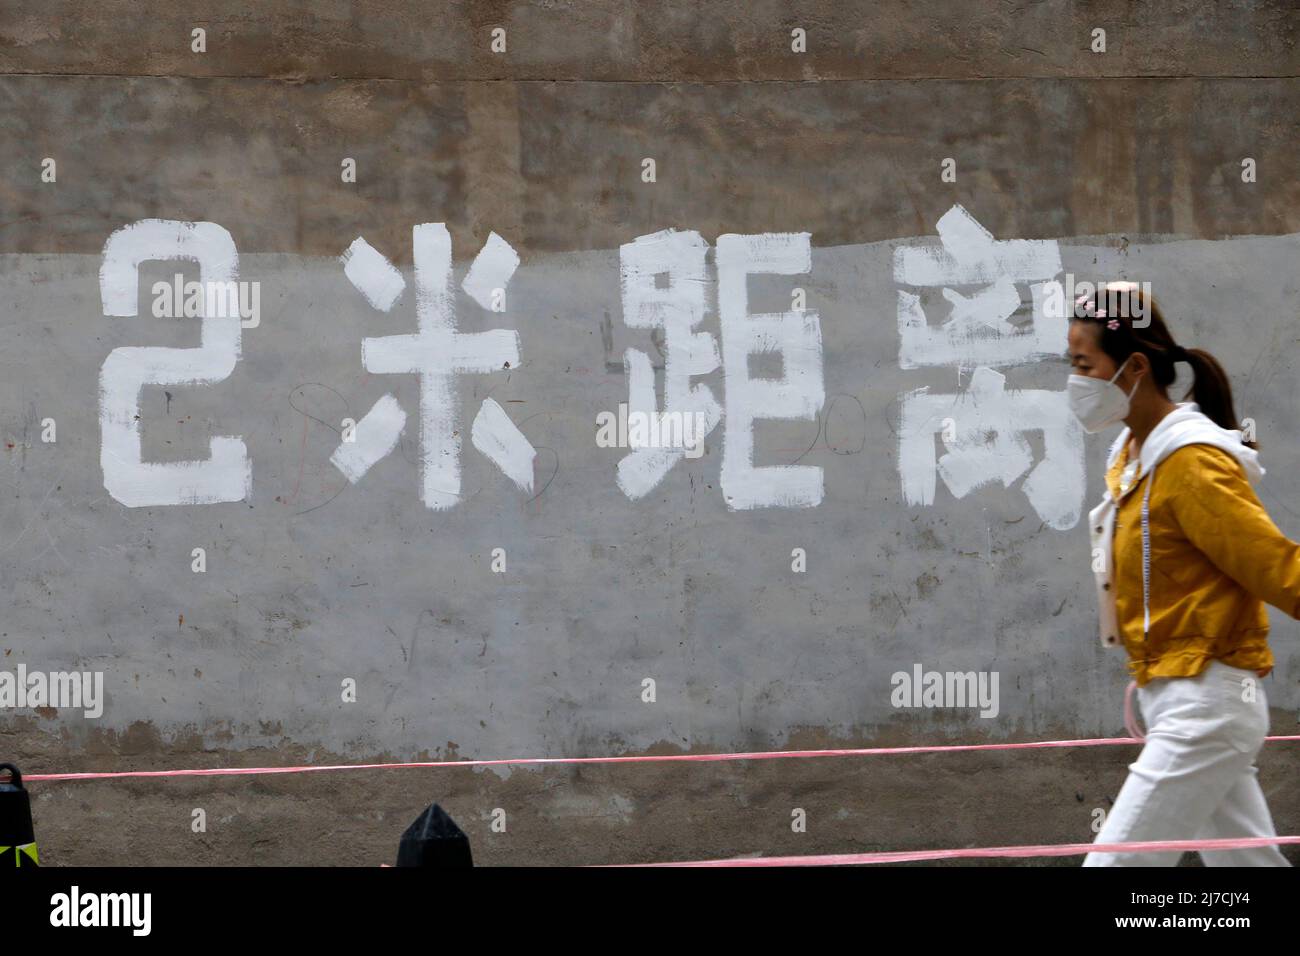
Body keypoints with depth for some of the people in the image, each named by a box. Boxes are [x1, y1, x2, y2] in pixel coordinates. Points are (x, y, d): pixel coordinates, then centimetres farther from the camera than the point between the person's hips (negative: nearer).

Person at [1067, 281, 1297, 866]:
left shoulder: (1193, 464, -17)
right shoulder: (1131, 457, 10)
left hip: (1205, 709, -9)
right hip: (1174, 702, 9)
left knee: (1114, 861, -10)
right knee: (1251, 864, 13)